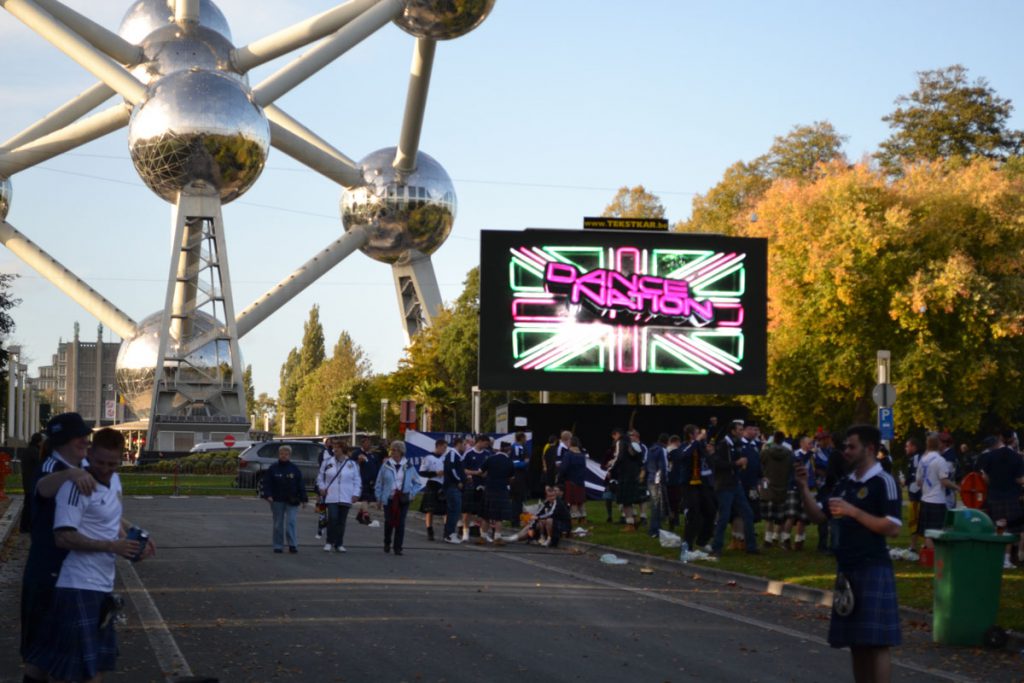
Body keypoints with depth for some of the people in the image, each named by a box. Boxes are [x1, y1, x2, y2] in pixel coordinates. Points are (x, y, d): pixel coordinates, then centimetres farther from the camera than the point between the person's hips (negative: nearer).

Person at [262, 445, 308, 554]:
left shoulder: (295, 469, 4)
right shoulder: (272, 469, 2)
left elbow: (300, 485, 4)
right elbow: (267, 483, 1)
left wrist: (303, 499, 0)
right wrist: (268, 495, -14)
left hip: (292, 501, -1)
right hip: (277, 501, 1)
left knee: (291, 522, -9)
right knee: (278, 524, 7)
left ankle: (293, 545, -7)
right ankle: (278, 546, 13)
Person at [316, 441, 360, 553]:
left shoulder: (352, 464, 5)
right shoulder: (327, 462, 6)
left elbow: (357, 480, 9)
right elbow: (320, 476, 16)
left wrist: (356, 494, 1)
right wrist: (322, 487, 2)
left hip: (345, 498, 1)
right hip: (331, 496, -1)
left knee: (341, 521, 5)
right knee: (332, 518, -14)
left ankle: (339, 544, 13)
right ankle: (329, 542, -1)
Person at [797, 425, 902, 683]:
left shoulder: (884, 482, -9)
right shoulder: (845, 483, 13)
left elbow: (893, 528, -17)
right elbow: (817, 515, 14)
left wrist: (853, 511, -20)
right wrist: (804, 489, 0)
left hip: (873, 569, -7)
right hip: (847, 569, 8)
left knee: (876, 642, -8)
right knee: (855, 642, 10)